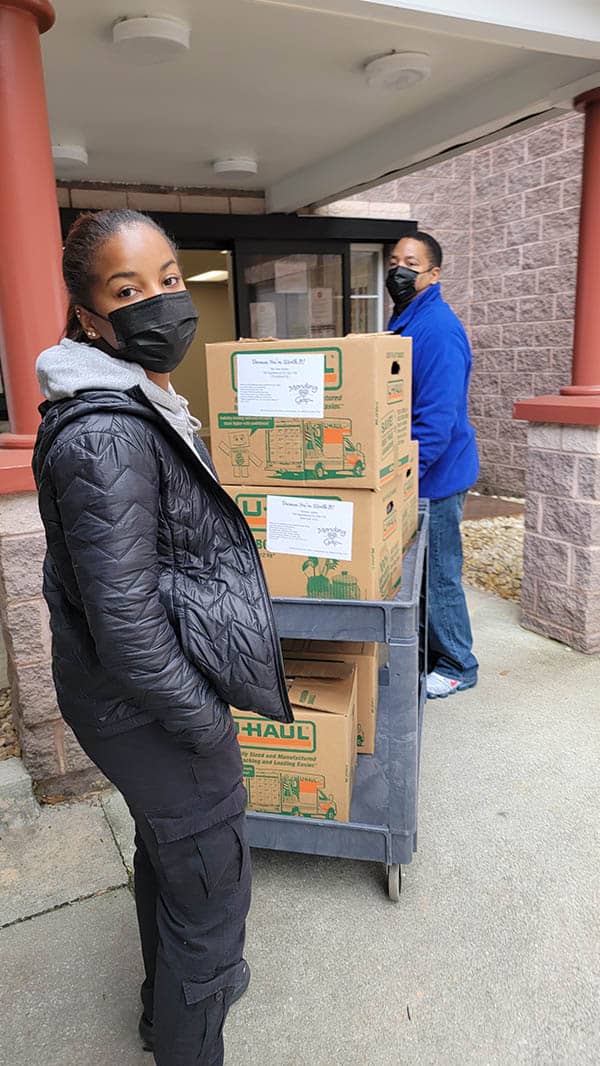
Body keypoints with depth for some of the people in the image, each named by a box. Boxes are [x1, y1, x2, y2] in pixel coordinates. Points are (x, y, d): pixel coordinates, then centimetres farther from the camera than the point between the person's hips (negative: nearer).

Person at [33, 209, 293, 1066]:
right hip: (150, 708, -10)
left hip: (142, 696, 10)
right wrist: (209, 729, -16)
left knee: (164, 850, 30)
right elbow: (125, 625, -28)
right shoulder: (105, 435, -28)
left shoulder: (137, 402, 5)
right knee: (210, 885, 12)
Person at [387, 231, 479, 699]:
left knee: (438, 575, 3)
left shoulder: (438, 329, -19)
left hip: (435, 475, -9)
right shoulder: (404, 323, 13)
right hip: (414, 472, 9)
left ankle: (457, 667, 21)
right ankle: (429, 653, 34)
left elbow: (437, 420, -26)